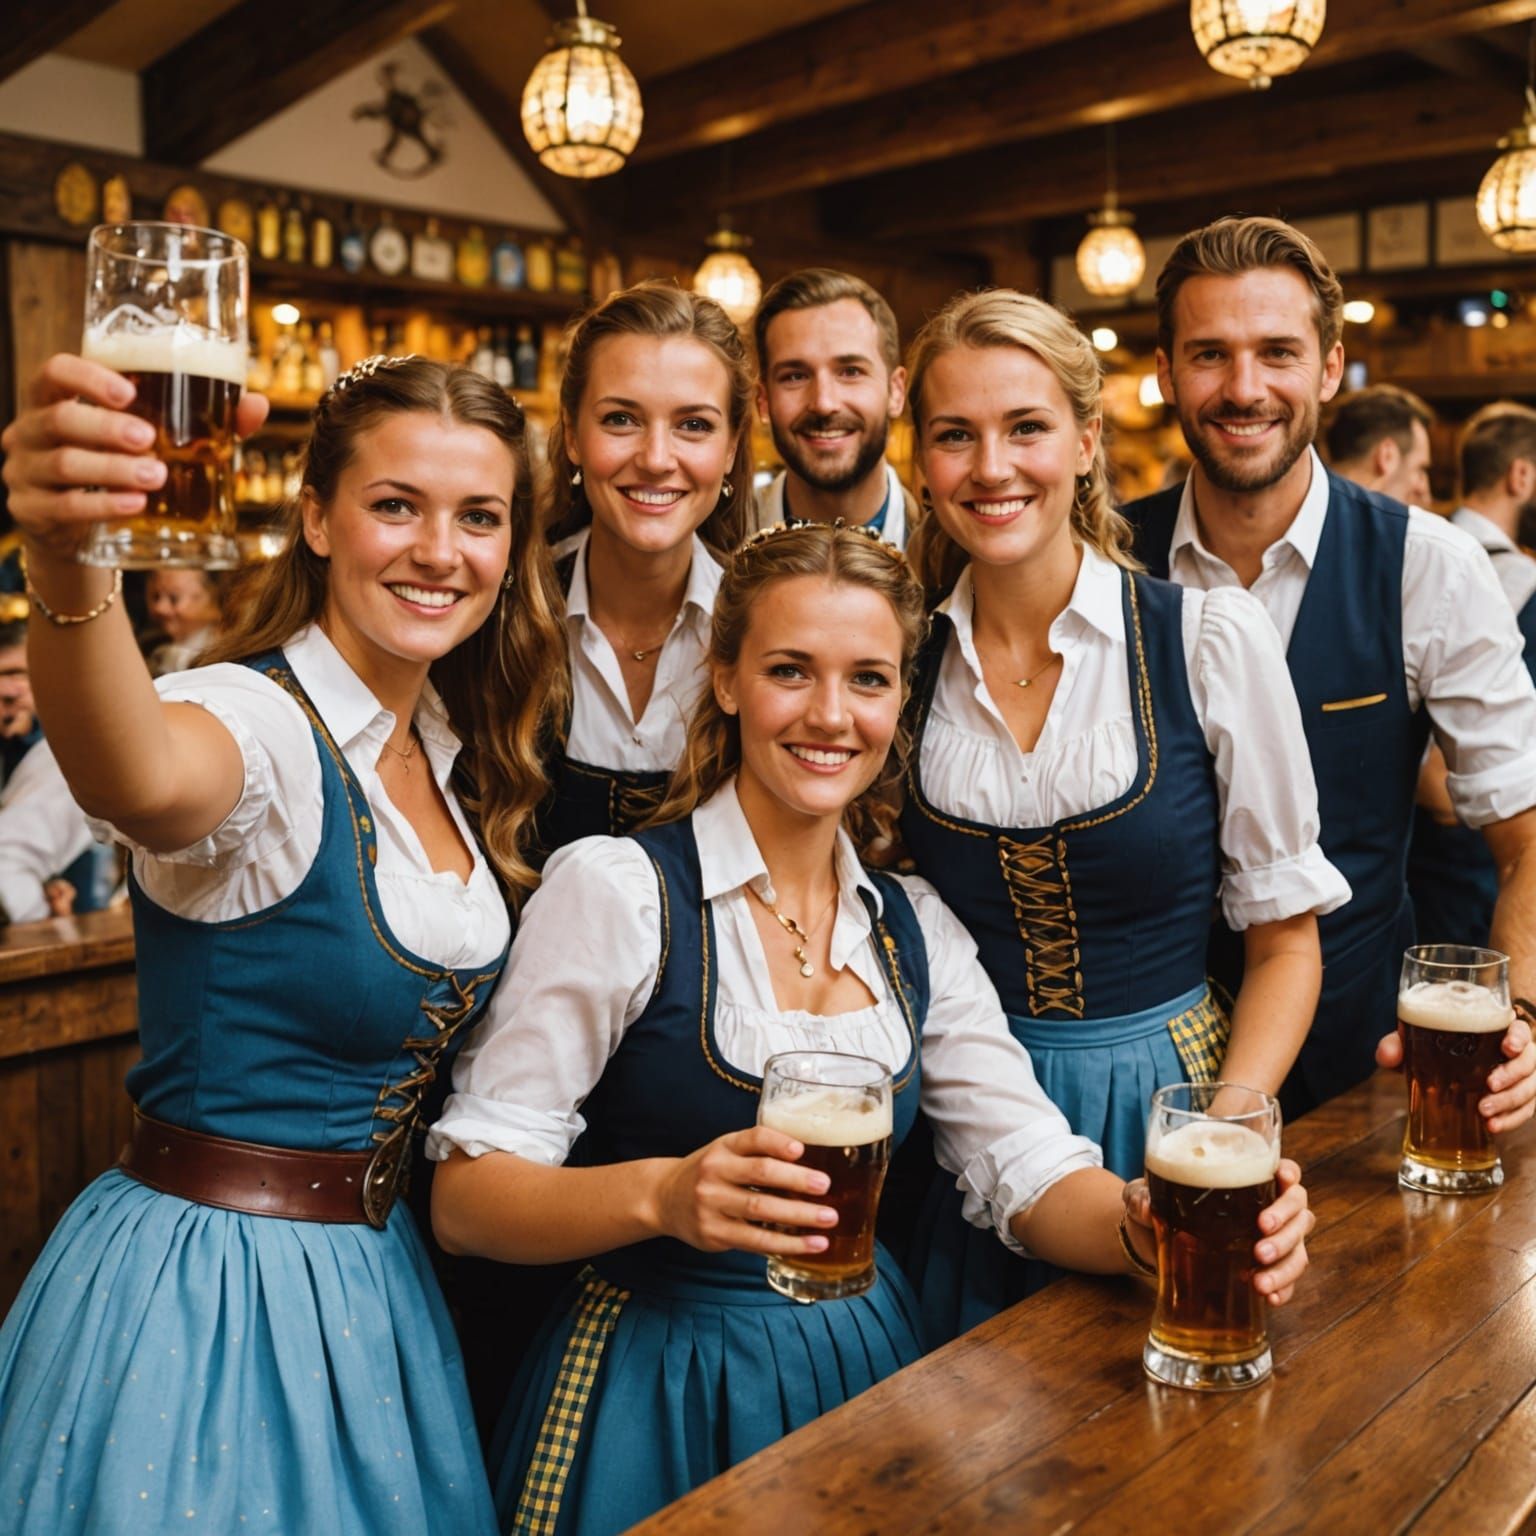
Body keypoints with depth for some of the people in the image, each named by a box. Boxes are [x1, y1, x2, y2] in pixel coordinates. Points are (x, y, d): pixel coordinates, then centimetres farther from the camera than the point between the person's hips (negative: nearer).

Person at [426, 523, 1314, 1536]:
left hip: (866, 1371, 5)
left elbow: (1030, 1170, -3)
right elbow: (466, 1196, -17)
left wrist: (1151, 1226, -24)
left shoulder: (914, 930, 2)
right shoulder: (617, 891, -15)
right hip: (659, 1394, -5)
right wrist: (662, 1195, -35)